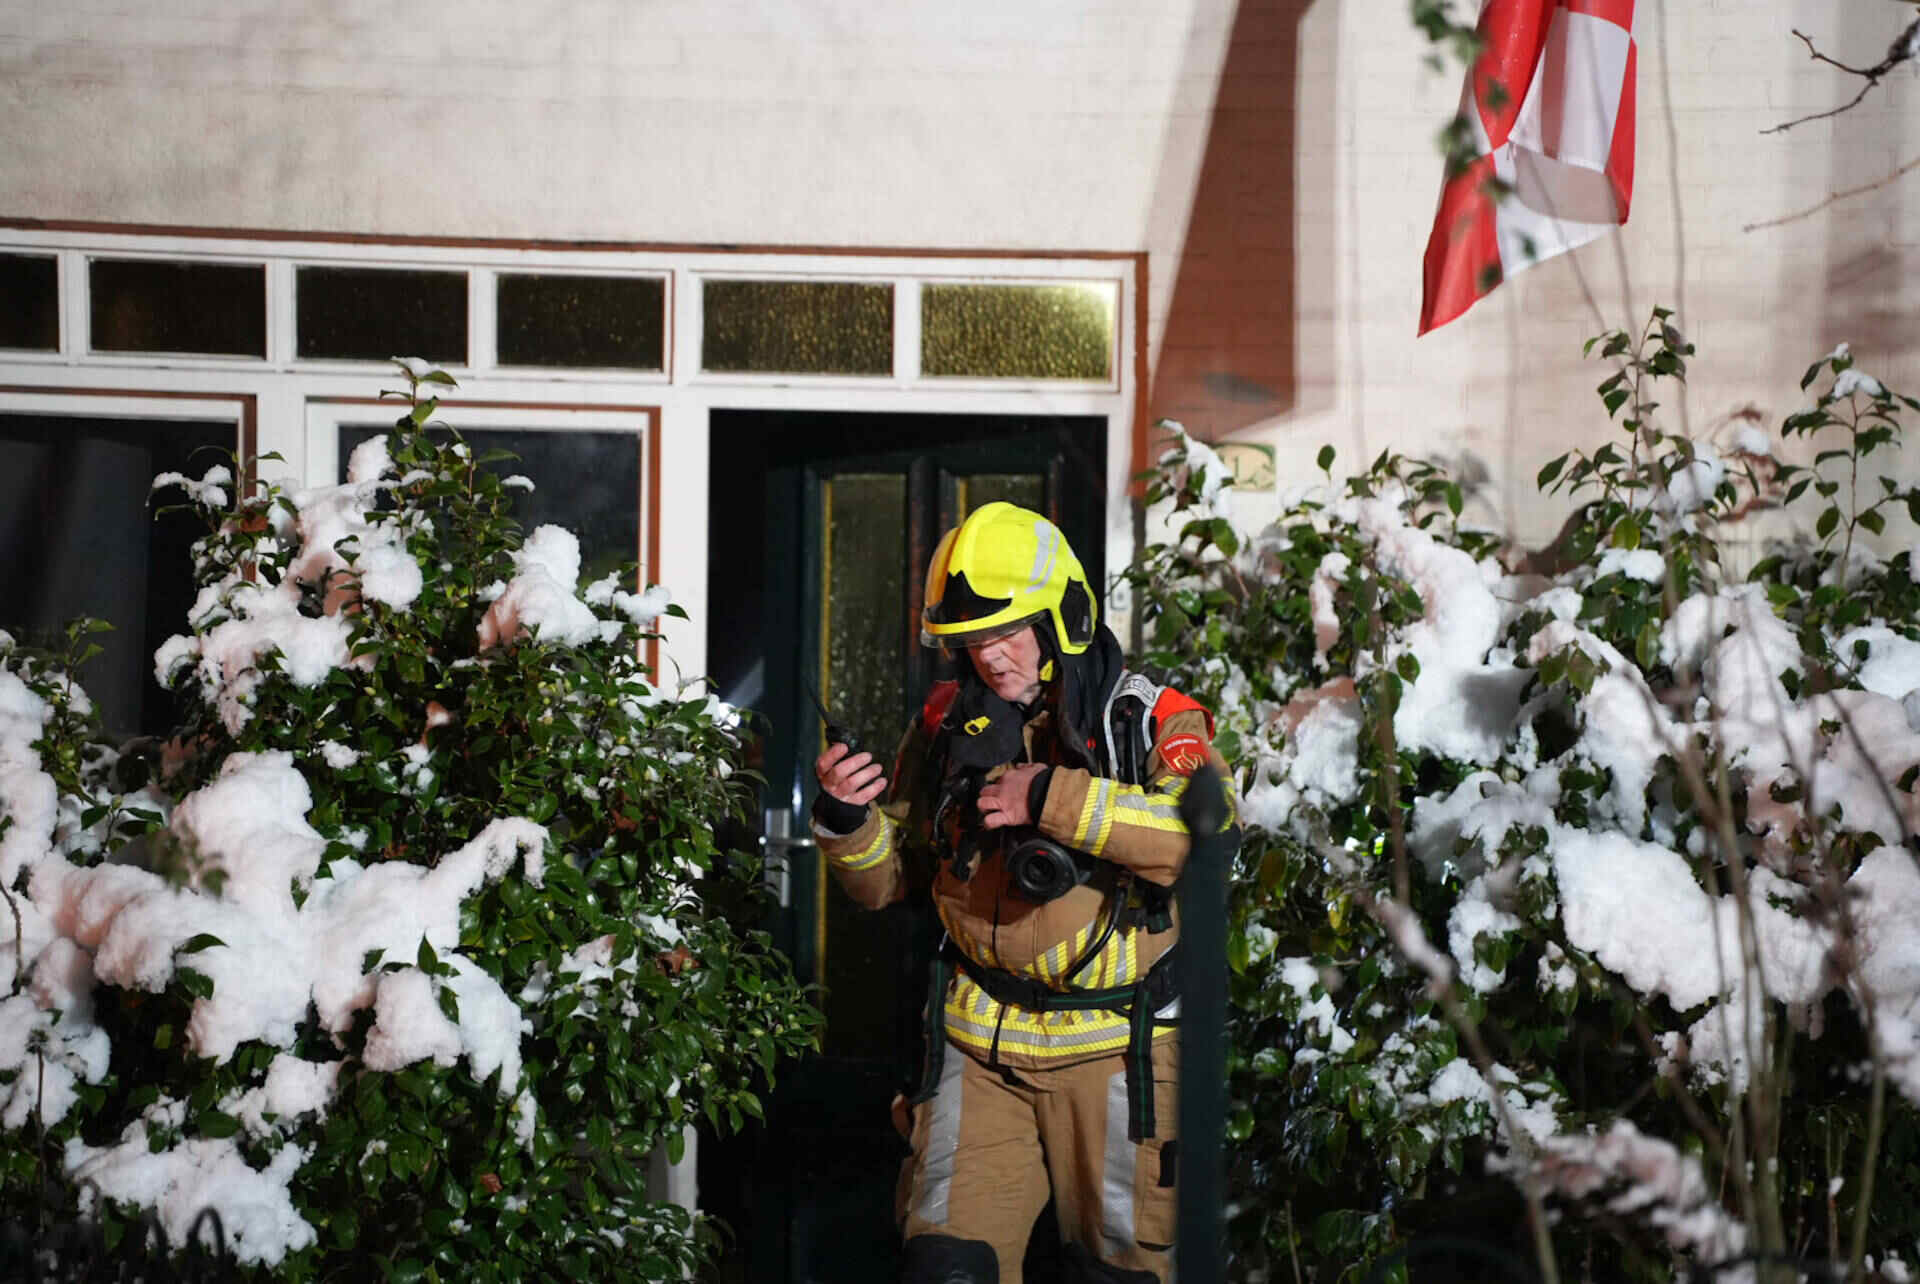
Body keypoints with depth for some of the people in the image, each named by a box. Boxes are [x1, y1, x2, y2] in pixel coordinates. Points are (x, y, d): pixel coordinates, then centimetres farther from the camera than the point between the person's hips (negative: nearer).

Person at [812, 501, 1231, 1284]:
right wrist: (845, 820, -9)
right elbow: (885, 879, 13)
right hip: (979, 1041, 3)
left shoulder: (1148, 719, -6)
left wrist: (1053, 799, -28)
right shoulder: (946, 725, 6)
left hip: (1113, 1043, -3)